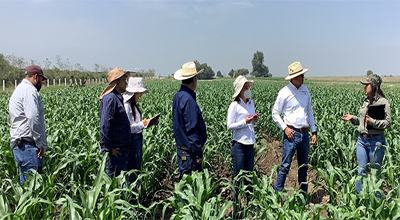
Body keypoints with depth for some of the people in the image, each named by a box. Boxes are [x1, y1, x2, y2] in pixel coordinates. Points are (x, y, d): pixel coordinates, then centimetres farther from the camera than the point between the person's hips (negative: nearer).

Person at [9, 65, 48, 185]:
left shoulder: (19, 90, 25)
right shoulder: (29, 90, -9)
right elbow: (33, 118, -21)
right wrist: (40, 143, -15)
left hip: (18, 144, 11)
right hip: (28, 145, -11)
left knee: (26, 182, 10)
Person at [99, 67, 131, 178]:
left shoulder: (117, 98, 16)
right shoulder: (110, 98, -16)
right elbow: (105, 125, -22)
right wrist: (109, 148, -20)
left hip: (121, 149, 10)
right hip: (115, 152, -10)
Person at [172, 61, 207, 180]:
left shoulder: (177, 96, 10)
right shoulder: (188, 100, -21)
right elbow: (191, 129, -22)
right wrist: (198, 152, -17)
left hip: (180, 147, 10)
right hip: (189, 150, -10)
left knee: (183, 178, 17)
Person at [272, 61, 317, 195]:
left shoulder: (305, 91, 12)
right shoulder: (285, 92, -5)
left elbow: (310, 112, 18)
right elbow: (275, 113, -1)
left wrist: (314, 132, 13)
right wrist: (285, 128, -12)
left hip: (304, 134, 6)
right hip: (291, 133, -6)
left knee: (304, 167, 12)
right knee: (285, 166, -6)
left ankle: (303, 196, 24)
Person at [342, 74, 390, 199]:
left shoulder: (383, 102, -9)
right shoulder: (366, 102, 11)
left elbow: (387, 123, -13)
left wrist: (373, 121, -25)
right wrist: (353, 118, 3)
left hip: (376, 141, -6)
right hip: (362, 139, 6)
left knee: (375, 173, 6)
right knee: (361, 171, 11)